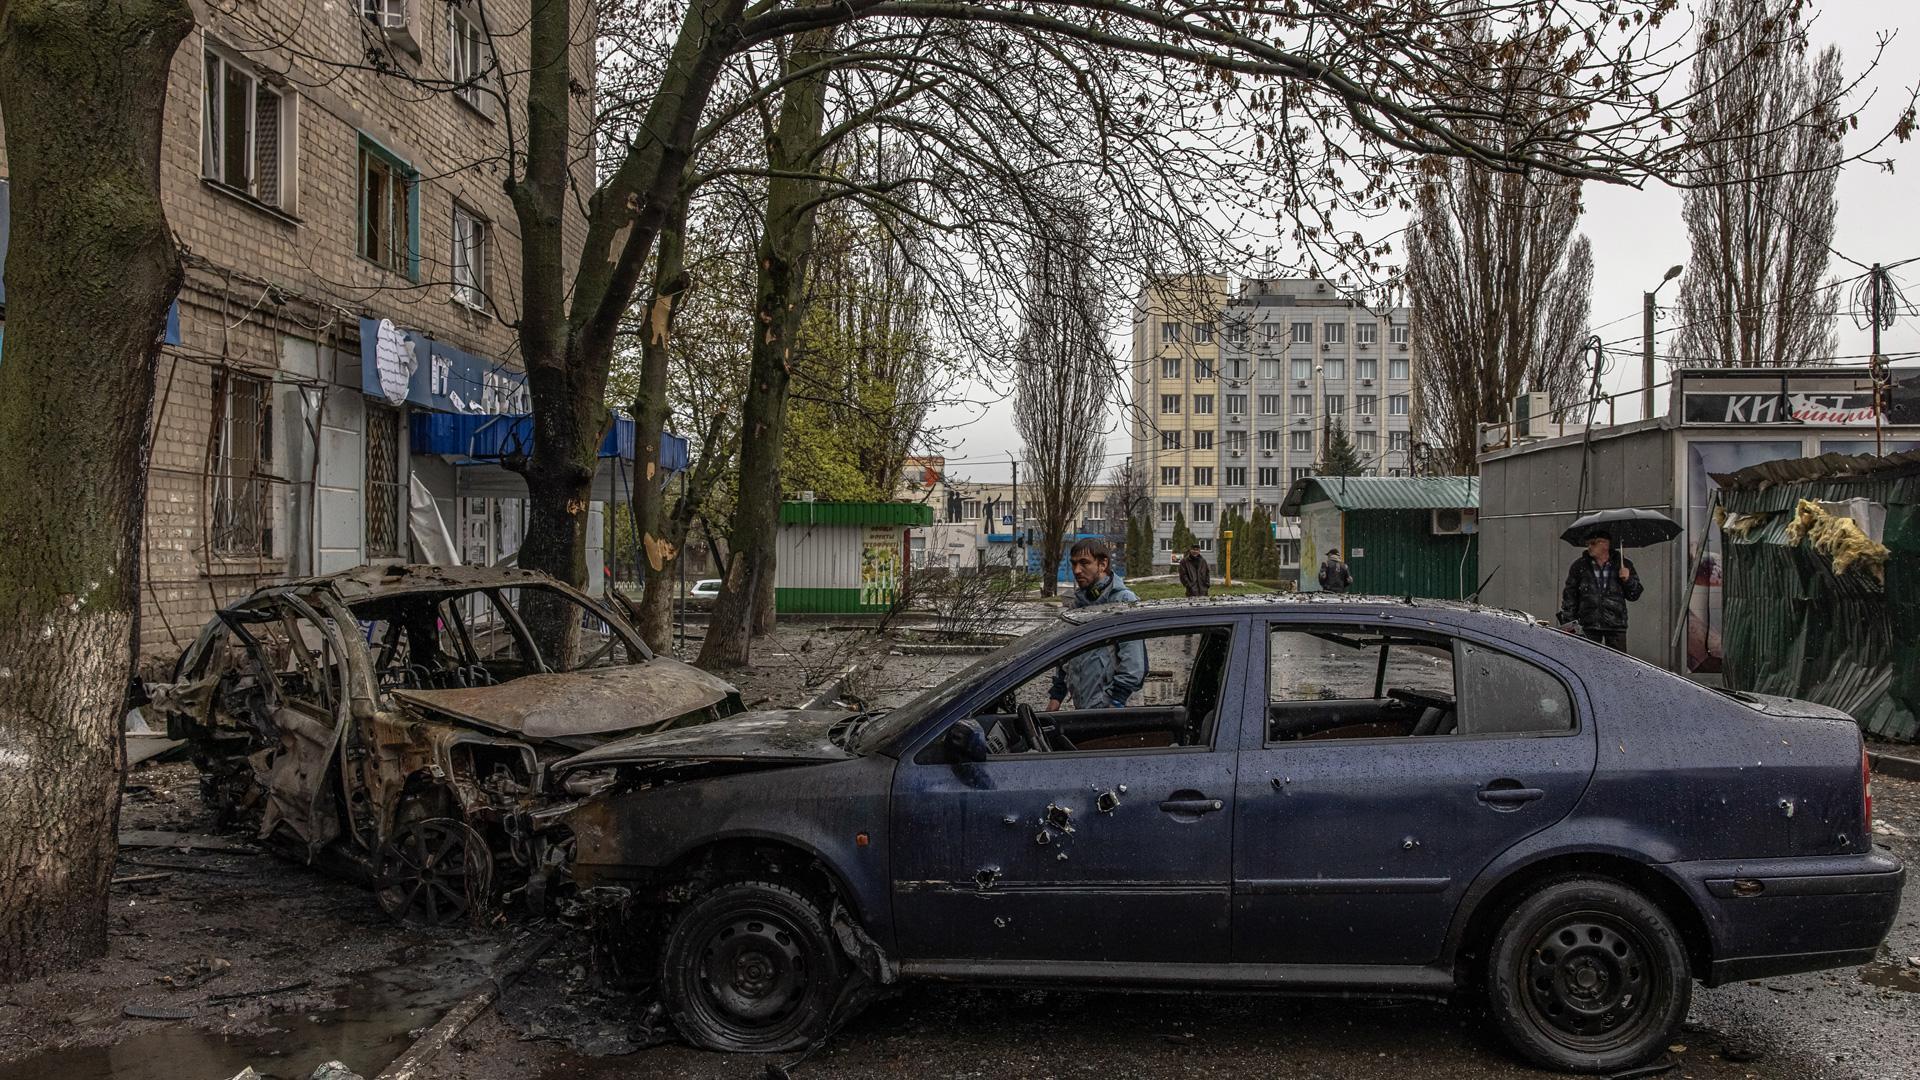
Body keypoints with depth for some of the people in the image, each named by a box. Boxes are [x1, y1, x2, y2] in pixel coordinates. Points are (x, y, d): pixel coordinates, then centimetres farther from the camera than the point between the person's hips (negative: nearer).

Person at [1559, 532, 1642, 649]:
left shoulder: (1623, 564, 7)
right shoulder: (1579, 566, 7)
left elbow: (1634, 595, 11)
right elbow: (1569, 595, 9)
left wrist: (1628, 580, -8)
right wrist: (1567, 624, 3)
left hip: (1615, 626, 0)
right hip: (1588, 626, 1)